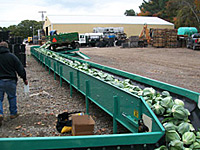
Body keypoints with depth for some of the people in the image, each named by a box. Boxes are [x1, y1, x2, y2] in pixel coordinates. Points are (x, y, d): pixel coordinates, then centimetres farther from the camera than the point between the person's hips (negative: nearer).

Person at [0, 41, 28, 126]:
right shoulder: (11, 56, -3)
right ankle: (13, 113, 24)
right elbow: (20, 68, -2)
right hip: (10, 81, -1)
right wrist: (24, 78, 6)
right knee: (12, 97, 16)